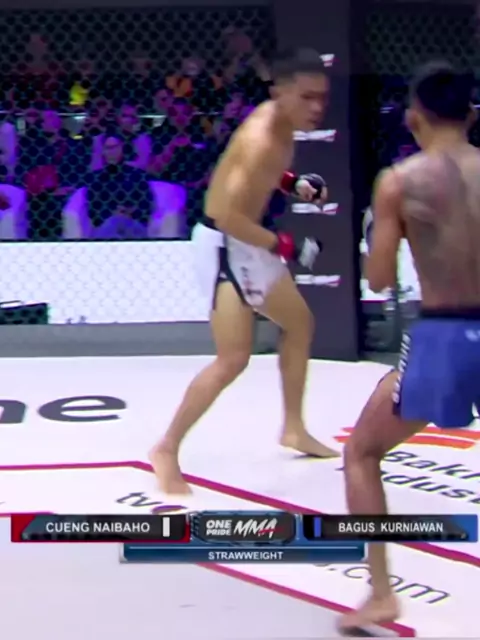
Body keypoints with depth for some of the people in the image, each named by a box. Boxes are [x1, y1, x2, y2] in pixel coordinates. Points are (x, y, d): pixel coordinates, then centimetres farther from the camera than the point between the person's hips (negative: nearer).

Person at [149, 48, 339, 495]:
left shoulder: (280, 120, 1)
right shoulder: (262, 139, -28)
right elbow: (229, 216, -32)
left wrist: (291, 183, 6)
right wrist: (287, 248, -27)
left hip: (246, 242, 10)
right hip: (224, 244, -10)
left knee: (299, 323, 22)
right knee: (233, 359, -14)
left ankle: (293, 429, 35)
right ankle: (167, 449, -2)